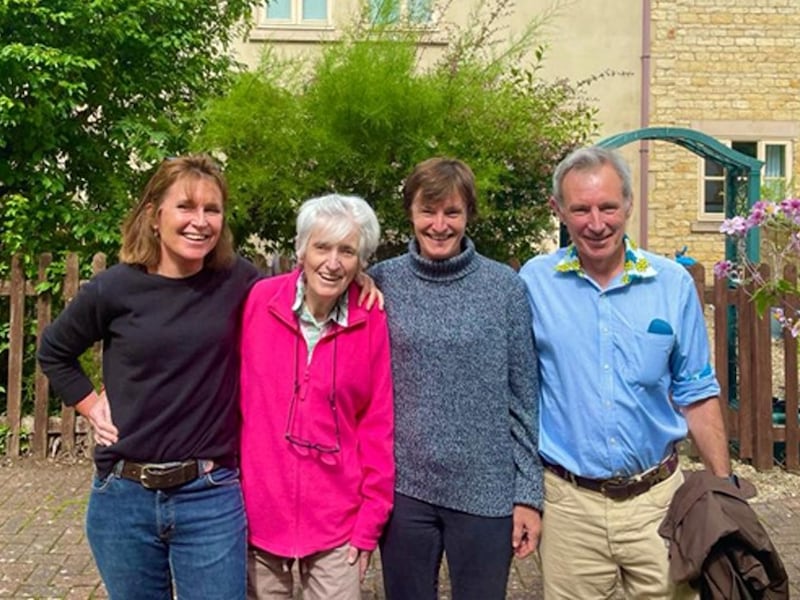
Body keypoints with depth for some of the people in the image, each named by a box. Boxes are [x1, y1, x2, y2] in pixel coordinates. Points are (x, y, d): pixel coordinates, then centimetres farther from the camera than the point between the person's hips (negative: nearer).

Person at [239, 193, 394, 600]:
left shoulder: (371, 323, -7)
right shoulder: (257, 301, -8)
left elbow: (377, 427, -3)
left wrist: (371, 519, -2)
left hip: (336, 519, 0)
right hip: (257, 510, 1)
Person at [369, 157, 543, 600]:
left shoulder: (505, 287, -4)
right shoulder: (382, 282, -1)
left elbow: (523, 397, -1)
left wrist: (528, 494, -2)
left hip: (486, 491, -1)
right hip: (404, 487, 1)